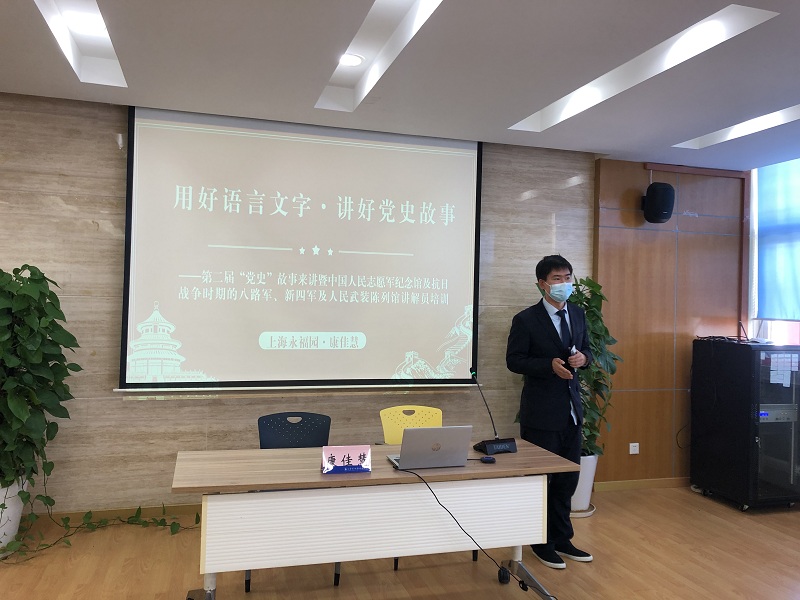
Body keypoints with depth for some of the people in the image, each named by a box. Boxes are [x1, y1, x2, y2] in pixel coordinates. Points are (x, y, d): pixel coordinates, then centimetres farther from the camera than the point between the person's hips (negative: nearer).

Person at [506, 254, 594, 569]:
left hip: (572, 408, 6)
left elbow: (587, 348, 16)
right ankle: (543, 542, 24)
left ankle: (562, 539, 31)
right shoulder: (526, 319, -11)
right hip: (542, 412, -6)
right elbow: (513, 360, -10)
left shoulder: (578, 314, 7)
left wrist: (583, 357, -8)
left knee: (568, 478, 14)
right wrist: (550, 365, -23)